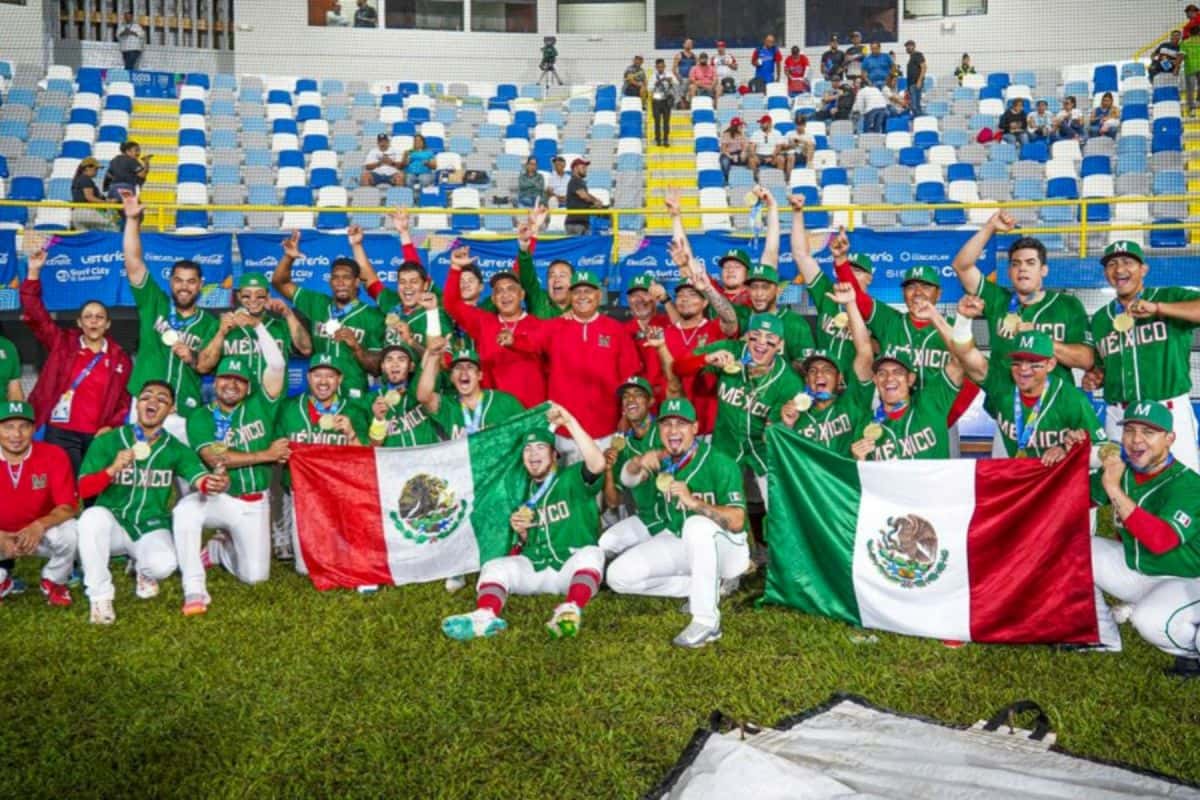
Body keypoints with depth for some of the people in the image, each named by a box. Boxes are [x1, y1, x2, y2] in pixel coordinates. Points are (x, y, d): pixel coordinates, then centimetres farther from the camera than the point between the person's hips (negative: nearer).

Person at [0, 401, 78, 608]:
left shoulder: (54, 456, -17)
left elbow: (67, 507, -20)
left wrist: (39, 526, -39)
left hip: (43, 533, -1)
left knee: (69, 531, -33)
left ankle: (53, 581, 1)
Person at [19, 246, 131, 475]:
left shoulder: (120, 357, 8)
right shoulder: (62, 343, 6)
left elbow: (125, 399, 10)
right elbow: (34, 312, 1)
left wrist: (112, 426, -4)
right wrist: (34, 271, -6)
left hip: (98, 436, 1)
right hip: (61, 432, -1)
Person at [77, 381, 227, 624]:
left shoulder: (176, 449, 0)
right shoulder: (107, 441, -2)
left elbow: (200, 477, -18)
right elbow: (84, 489, -7)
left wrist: (214, 483, -43)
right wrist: (113, 469, -26)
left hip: (152, 528, 0)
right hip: (113, 524, 0)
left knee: (163, 565, -31)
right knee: (93, 516, -35)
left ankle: (144, 571, 12)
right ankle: (100, 597, -17)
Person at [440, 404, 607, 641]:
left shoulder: (572, 478, 3)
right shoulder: (525, 491, 20)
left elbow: (598, 464, -22)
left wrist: (570, 422, -26)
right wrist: (520, 532, 1)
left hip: (572, 568, -4)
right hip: (534, 567, 4)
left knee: (591, 553, -34)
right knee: (494, 567, -20)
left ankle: (571, 610, -58)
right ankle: (486, 616, -51)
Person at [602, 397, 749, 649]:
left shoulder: (718, 464, -21)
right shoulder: (663, 458, -2)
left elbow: (737, 522, -29)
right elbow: (628, 479, -12)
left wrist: (693, 501, -42)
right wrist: (639, 462, -35)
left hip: (722, 546, -6)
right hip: (678, 544, 6)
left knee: (698, 524, -40)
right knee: (619, 576, -10)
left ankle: (707, 620, -32)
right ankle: (710, 585, -1)